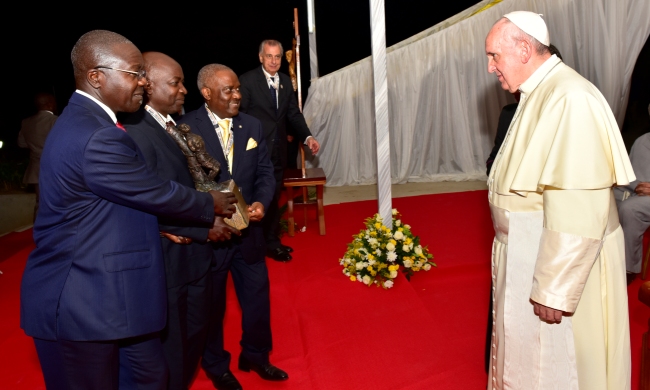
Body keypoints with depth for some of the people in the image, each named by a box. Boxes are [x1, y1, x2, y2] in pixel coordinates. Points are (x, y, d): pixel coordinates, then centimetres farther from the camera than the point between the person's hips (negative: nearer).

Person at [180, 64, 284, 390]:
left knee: (257, 297, 16)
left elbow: (265, 171, 5)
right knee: (212, 304, 15)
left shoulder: (252, 126, 4)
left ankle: (255, 357, 42)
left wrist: (261, 202, -13)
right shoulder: (186, 128, -12)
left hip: (248, 230, 5)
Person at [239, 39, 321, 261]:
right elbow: (240, 115, -10)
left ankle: (272, 241, 28)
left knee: (274, 196, 14)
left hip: (278, 149, 5)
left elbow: (294, 114, 9)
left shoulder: (286, 81, 9)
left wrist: (307, 137, -4)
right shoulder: (247, 80, -8)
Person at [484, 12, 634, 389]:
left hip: (559, 265, -8)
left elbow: (577, 212, -27)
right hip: (529, 256, 9)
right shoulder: (540, 94, 7)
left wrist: (554, 290, -23)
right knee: (526, 356, 23)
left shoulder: (570, 100, -23)